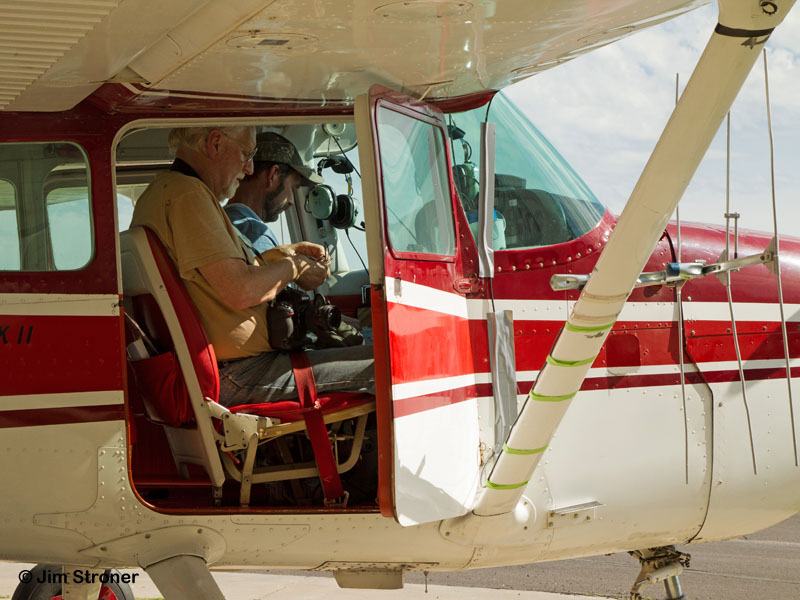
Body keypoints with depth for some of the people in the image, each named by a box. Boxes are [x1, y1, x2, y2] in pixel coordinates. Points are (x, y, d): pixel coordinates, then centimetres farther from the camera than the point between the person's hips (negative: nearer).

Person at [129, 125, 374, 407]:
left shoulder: (161, 190, 18)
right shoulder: (186, 193, -16)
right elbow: (242, 292, -23)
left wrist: (285, 254, 17)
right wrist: (293, 266, -4)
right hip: (236, 378, -11)